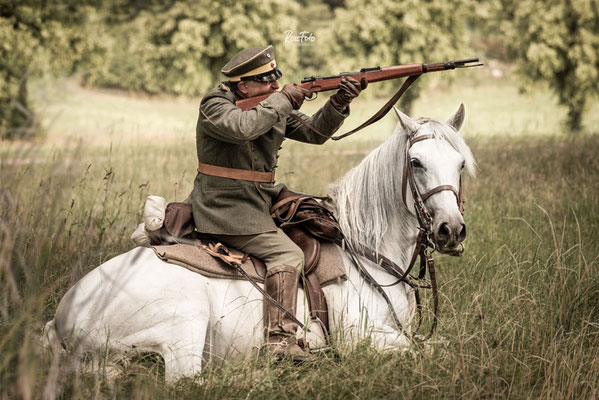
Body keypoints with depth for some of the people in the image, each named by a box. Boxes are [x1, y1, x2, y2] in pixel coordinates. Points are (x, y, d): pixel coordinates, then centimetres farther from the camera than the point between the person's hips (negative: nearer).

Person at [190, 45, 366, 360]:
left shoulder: (274, 105, 11)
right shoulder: (215, 104, -12)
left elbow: (314, 132, 8)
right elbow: (243, 127, -33)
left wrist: (338, 104, -11)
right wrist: (283, 100, -22)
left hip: (264, 199, 9)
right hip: (225, 209, -9)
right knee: (287, 255, -21)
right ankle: (279, 340, -25)